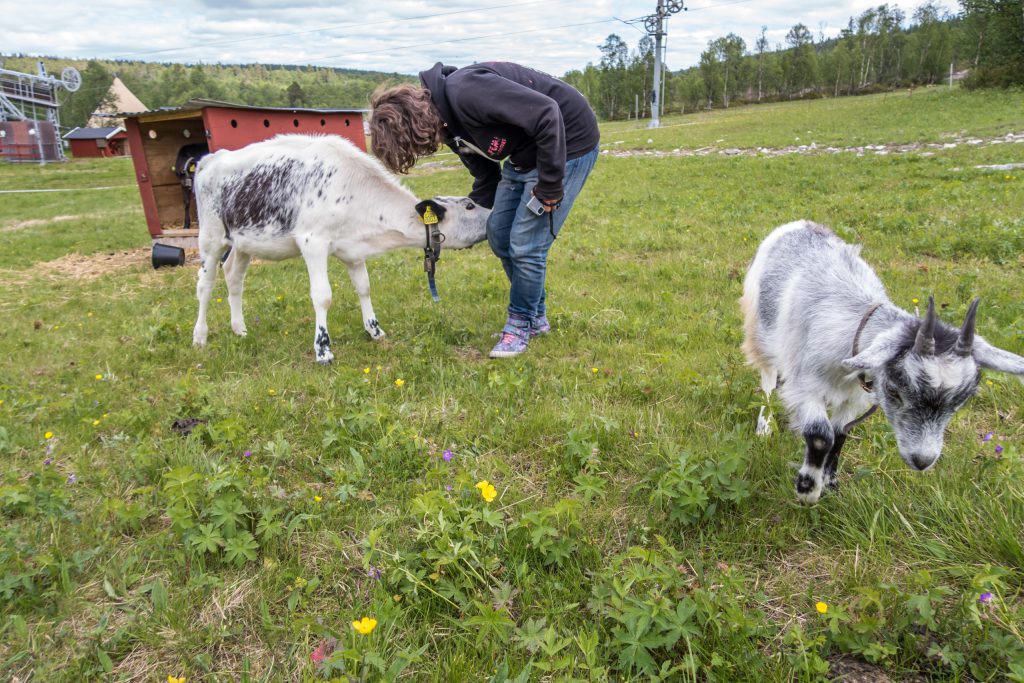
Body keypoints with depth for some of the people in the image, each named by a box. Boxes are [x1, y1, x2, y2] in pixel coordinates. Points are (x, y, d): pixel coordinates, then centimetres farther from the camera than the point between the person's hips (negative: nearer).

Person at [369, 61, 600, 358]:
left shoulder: (465, 91, -29)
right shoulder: (449, 123, 2)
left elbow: (547, 115, -31)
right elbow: (486, 176, 14)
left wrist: (549, 186, -25)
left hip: (568, 143, -10)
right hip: (525, 153, 10)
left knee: (525, 244, -10)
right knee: (498, 233, 9)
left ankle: (521, 323, 12)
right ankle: (536, 317, 24)